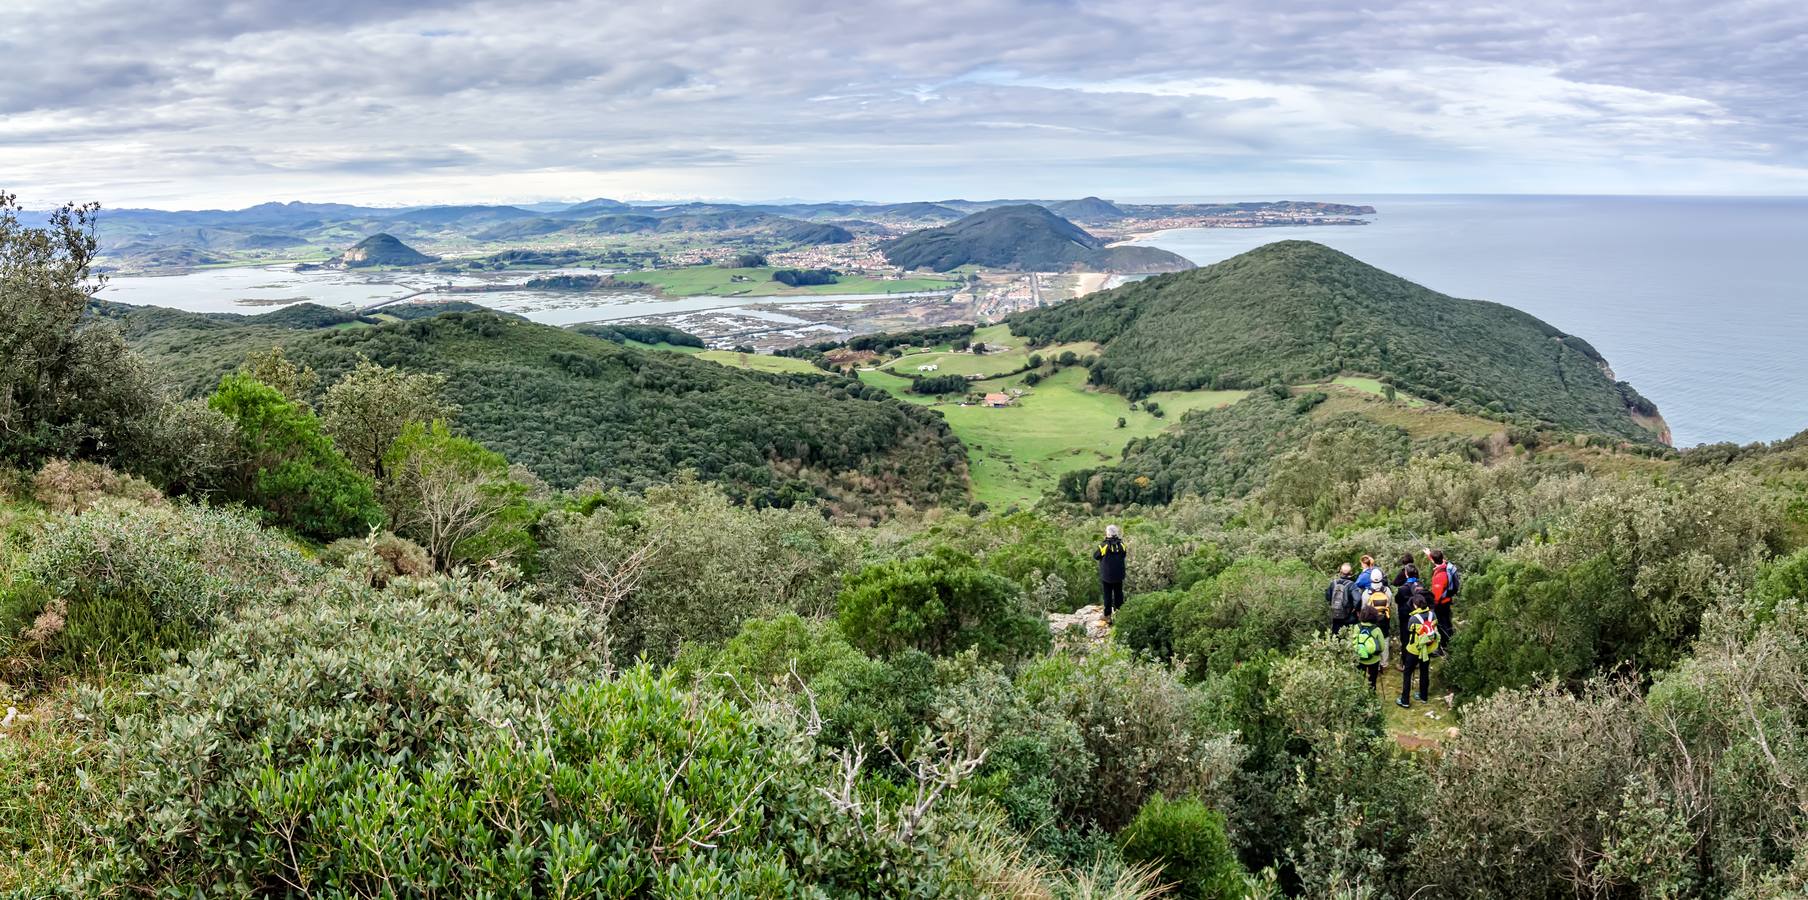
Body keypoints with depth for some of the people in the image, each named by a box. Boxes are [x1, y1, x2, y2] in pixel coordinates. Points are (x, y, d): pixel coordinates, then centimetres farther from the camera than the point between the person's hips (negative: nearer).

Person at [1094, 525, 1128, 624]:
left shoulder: (1104, 545, -16)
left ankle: (1108, 616, 6)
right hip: (1119, 575, 3)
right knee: (1118, 594, 15)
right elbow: (1124, 555, 11)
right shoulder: (1121, 545, -6)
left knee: (1107, 596, 5)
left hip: (1106, 576, -3)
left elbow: (1095, 556, -4)